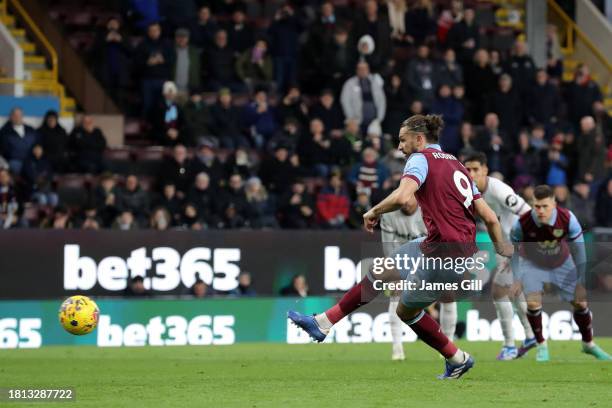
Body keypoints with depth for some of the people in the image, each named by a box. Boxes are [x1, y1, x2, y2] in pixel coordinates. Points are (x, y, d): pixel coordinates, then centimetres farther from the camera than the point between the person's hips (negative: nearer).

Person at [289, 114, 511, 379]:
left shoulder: (421, 158, -6)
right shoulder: (456, 165, 18)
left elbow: (402, 196, -26)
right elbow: (490, 218, 14)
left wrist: (374, 212, -9)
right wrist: (502, 250, 23)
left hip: (445, 255, -9)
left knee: (407, 312, 10)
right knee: (380, 272, 19)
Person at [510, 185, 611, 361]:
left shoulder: (568, 219, -30)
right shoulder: (522, 223, -32)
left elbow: (578, 250, -18)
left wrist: (581, 283, -15)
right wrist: (517, 278, -10)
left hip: (561, 263, 1)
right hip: (532, 264, -1)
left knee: (580, 302, 2)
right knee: (533, 303, -19)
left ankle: (588, 344, 27)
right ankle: (541, 345, 5)